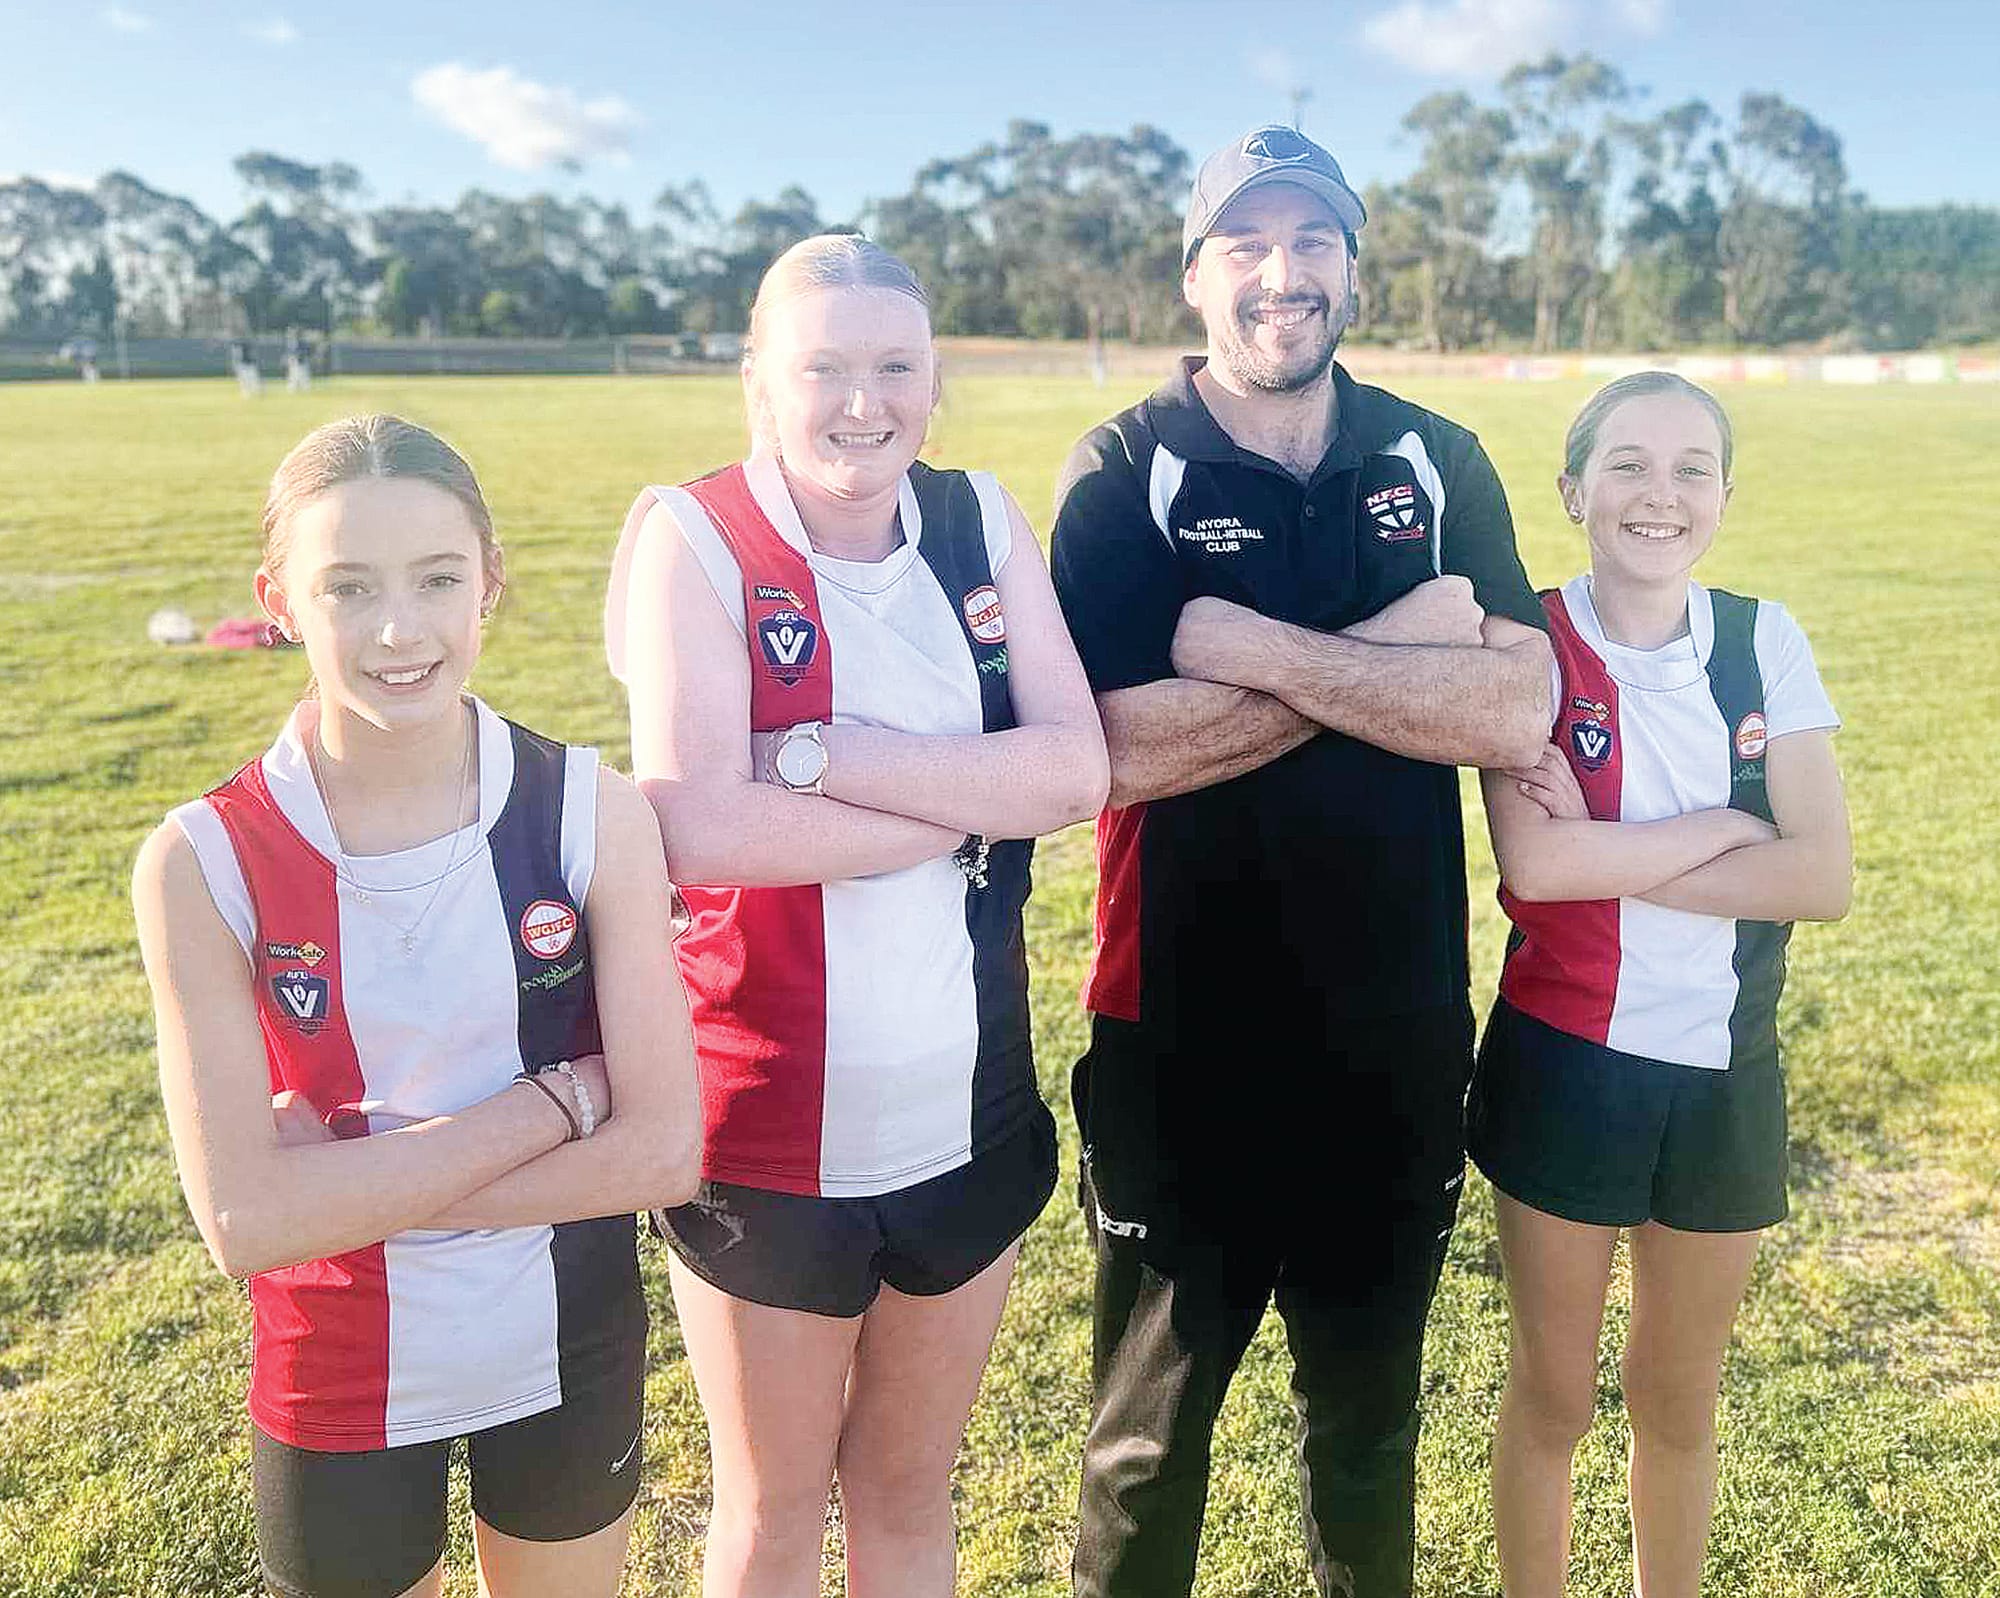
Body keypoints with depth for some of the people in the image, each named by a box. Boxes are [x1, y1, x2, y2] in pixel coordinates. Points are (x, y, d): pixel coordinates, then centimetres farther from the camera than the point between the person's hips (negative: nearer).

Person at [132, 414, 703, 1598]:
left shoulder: (592, 814, -16)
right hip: (335, 1379, -1)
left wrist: (356, 1181, -21)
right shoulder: (204, 863, -17)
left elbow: (664, 1148, -17)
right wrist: (552, 1099, -23)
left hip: (571, 1353, 1)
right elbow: (245, 1217, -22)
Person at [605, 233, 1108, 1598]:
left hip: (969, 1114, 4)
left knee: (910, 1488, 23)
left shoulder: (984, 522, 1)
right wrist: (981, 797, -16)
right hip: (768, 1126, -3)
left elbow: (1078, 770, -11)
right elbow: (699, 828, -23)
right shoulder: (691, 534, -11)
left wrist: (828, 754, -21)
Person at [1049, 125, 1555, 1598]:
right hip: (1183, 1048, -3)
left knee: (1372, 1420, 24)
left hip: (1401, 1042, 3)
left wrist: (1256, 649, -20)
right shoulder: (1128, 472, -7)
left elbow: (1517, 712, -12)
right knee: (1150, 1433, 18)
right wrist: (1392, 647, -18)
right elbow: (1113, 751, -22)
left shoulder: (1437, 463, 2)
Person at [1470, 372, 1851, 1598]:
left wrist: (1608, 855, -18)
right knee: (1553, 1395, 14)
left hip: (1724, 1074, 3)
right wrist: (1731, 825, -15)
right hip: (1565, 1067, -2)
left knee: (1680, 1402, 19)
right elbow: (1534, 863, -24)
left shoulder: (1765, 643, -2)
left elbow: (1826, 877, -11)